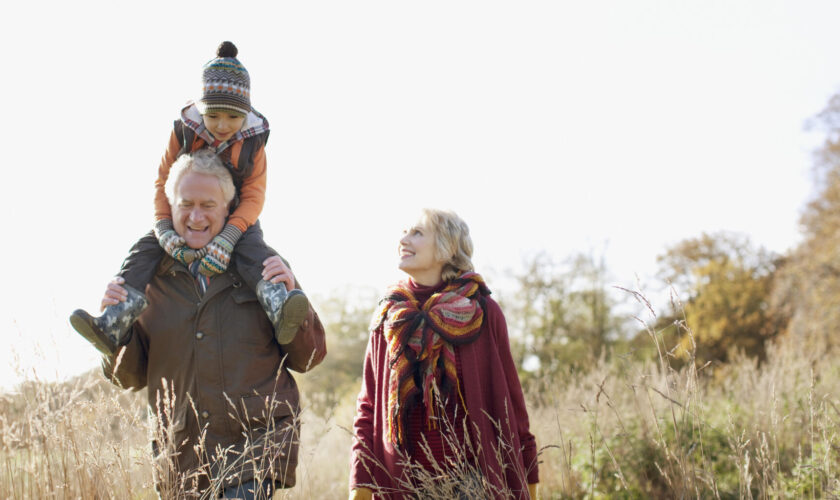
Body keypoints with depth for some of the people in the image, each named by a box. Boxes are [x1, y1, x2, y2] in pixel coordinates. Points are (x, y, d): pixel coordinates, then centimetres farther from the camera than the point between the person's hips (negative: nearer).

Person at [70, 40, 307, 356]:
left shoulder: (253, 141, -13)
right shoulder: (183, 132, -11)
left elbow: (253, 196, -19)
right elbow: (163, 183, -10)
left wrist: (227, 238, -37)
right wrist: (164, 230, -29)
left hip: (236, 219, -2)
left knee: (252, 248, -35)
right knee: (145, 249, -20)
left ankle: (279, 310, -57)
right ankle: (112, 327, -31)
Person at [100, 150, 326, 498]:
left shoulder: (262, 267, 5)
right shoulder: (149, 276, 7)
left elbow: (308, 358, 5)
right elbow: (129, 377, 11)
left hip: (258, 442, -2)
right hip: (180, 454, 3)